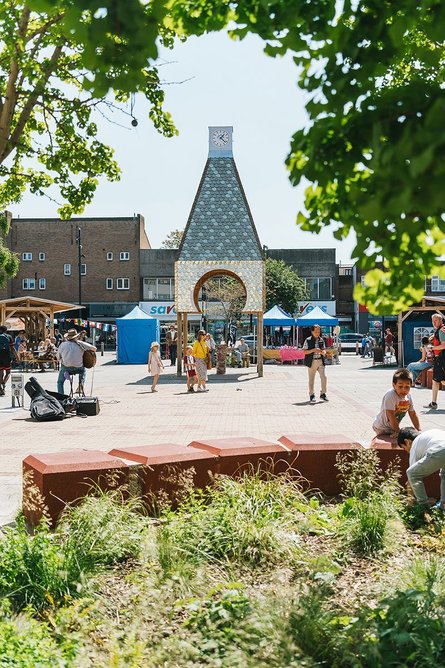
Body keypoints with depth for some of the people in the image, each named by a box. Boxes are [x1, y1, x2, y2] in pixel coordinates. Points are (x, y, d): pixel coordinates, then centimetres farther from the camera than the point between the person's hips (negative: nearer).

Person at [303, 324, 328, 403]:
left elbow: (324, 350, 13)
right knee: (311, 379, 5)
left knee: (324, 377, -4)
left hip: (320, 361, 3)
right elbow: (305, 352, -7)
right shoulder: (308, 340, -4)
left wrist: (322, 352, -11)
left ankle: (323, 394, 9)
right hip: (312, 361, -3)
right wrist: (314, 350, -18)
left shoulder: (321, 340, 8)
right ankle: (311, 395, 14)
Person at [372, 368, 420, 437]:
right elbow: (391, 415, -28)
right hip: (381, 428, -7)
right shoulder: (390, 395, -28)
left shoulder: (408, 397, -7)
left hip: (393, 426, 7)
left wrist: (419, 430, 4)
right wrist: (398, 431, -24)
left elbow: (413, 414, 5)